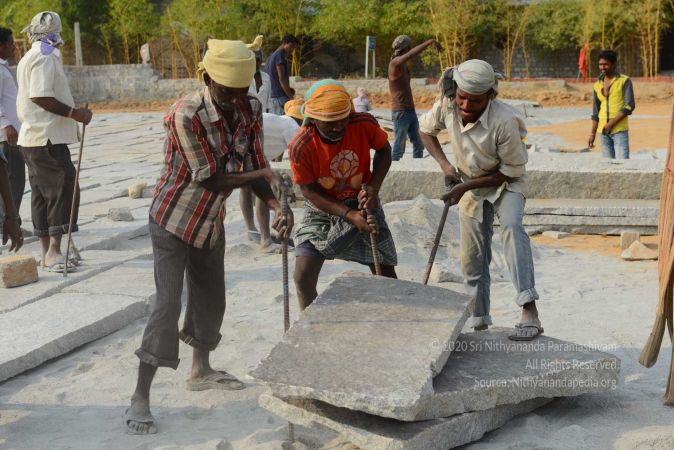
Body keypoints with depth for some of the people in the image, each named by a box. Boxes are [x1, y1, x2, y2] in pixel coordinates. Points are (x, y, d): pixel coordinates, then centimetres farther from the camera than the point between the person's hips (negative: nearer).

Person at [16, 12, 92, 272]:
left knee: (43, 193, 10)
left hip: (32, 137, 10)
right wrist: (73, 113, -20)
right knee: (64, 189, -9)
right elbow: (40, 96, -22)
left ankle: (47, 254, 14)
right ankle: (53, 251, -12)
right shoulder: (46, 56, -12)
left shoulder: (29, 58, 19)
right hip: (48, 138, -10)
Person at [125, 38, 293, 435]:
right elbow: (210, 179, -25)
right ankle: (140, 399, -4)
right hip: (174, 220, -7)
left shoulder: (251, 109, -8)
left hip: (212, 221, 7)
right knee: (168, 304, -10)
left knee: (211, 297, 18)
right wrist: (260, 174, -15)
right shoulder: (187, 115, -28)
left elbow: (255, 167, -4)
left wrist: (279, 206, -20)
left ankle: (201, 371, 39)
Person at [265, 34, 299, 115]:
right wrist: (291, 97, -16)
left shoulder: (272, 56, 21)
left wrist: (288, 90, 13)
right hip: (280, 97, -10)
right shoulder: (280, 55, -8)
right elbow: (281, 79, -16)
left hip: (271, 97, 10)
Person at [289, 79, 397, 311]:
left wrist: (373, 187, -18)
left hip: (362, 203, 1)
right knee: (303, 276, -10)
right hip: (323, 208, -1)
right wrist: (351, 216, -27)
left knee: (386, 275, 3)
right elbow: (310, 191, -17)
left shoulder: (365, 124, -23)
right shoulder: (300, 147, -27)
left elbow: (384, 151, -2)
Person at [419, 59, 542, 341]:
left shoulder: (504, 121, -33)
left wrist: (466, 186, -23)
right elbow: (426, 129, 2)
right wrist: (444, 165, -13)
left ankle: (529, 312, -40)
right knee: (472, 256, 8)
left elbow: (512, 170, -22)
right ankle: (479, 320, 25)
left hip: (506, 183, -5)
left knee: (511, 226, -33)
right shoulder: (447, 106, -20)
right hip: (470, 185, 5)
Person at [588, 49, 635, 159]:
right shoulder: (598, 85, 12)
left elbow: (629, 106, -11)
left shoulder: (624, 81, -3)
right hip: (603, 131, 5)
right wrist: (592, 134, 12)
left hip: (620, 130, -5)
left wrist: (612, 123, -17)